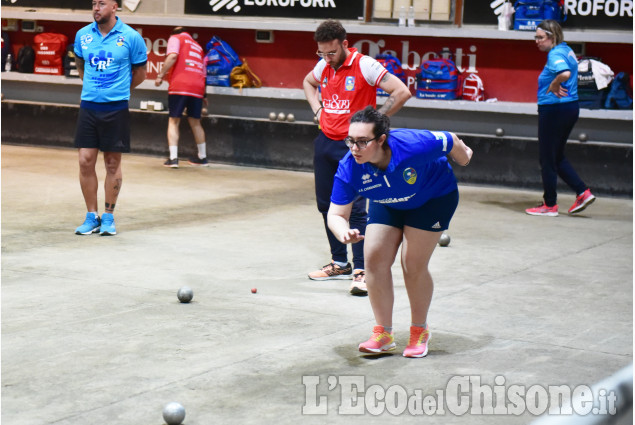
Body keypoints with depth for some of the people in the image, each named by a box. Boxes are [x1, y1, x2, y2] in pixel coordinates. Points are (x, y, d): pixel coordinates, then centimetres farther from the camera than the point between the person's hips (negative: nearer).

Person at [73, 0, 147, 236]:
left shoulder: (131, 37, -6)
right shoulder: (83, 35, 4)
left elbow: (140, 73, 5)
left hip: (116, 108, -3)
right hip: (88, 107, 3)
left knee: (112, 163, 4)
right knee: (85, 161, 0)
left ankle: (108, 217, 15)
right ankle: (91, 217, 11)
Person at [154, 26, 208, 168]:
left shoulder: (175, 38, 11)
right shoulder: (198, 46, 27)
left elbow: (172, 56, -10)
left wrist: (161, 75, -7)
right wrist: (203, 96, 30)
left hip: (179, 85, -5)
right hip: (197, 87, 5)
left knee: (173, 121, 2)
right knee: (195, 122, 17)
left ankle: (173, 158, -9)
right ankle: (202, 157, 24)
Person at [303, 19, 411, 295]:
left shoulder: (364, 65, -14)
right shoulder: (324, 66, 7)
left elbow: (402, 92, -17)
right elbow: (308, 82, 31)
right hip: (325, 142, 7)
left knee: (356, 208, -11)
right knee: (326, 204, 11)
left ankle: (360, 270, -8)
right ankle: (339, 263, 24)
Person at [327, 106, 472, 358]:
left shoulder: (412, 145, -41)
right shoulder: (348, 169, -30)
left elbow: (451, 142, -20)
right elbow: (336, 214, -25)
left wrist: (463, 158, 4)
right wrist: (344, 233, -49)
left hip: (434, 198, -4)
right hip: (387, 204, 4)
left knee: (413, 266, -9)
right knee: (374, 259, -9)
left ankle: (419, 331, 15)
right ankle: (383, 334, 6)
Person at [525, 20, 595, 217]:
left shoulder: (555, 54, -18)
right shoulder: (567, 51, 12)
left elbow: (565, 73, -38)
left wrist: (553, 86, -20)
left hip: (554, 109, -10)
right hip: (571, 107, 10)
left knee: (547, 158, 3)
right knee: (557, 157, 20)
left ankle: (550, 205, 11)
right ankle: (583, 192, 13)